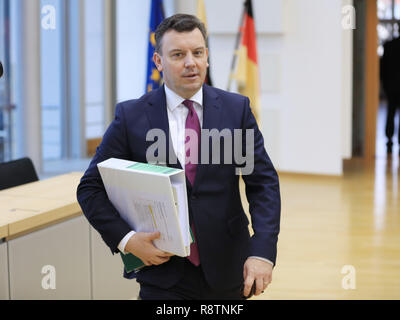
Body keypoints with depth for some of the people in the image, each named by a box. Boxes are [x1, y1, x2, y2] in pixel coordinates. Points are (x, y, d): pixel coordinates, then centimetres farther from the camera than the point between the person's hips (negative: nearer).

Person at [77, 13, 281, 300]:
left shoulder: (236, 109, 1)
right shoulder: (132, 116, -3)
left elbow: (264, 183, -2)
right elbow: (91, 188, 1)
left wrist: (263, 252, -15)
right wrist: (126, 239, -14)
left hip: (225, 271, 2)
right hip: (163, 273, -1)